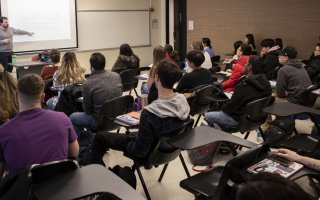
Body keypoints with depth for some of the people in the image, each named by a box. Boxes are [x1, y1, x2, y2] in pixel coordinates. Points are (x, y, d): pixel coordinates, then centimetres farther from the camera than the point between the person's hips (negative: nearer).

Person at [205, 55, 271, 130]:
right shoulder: (265, 82, -6)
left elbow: (233, 104, -19)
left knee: (207, 116, 7)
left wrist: (223, 108, 3)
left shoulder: (243, 86, -29)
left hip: (240, 120, -8)